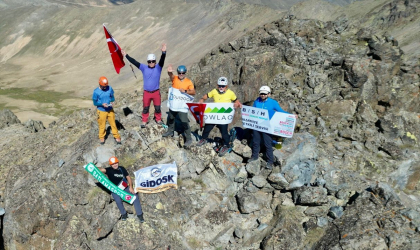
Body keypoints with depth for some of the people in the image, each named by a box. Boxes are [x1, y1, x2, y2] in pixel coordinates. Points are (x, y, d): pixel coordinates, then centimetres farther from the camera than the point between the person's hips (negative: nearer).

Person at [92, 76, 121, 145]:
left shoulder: (109, 88, -11)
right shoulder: (96, 92, -17)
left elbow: (112, 97, 3)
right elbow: (95, 102, -10)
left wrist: (112, 102, -18)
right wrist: (102, 104, -26)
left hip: (110, 110, 2)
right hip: (101, 111, -2)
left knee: (113, 124, 13)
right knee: (102, 125, 14)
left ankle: (117, 137, 30)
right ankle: (102, 138, 37)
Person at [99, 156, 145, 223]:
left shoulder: (122, 169, 2)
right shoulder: (109, 170, -7)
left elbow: (128, 177, 5)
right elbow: (102, 170, -27)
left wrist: (130, 187, -6)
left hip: (124, 188, 3)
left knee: (135, 195, -16)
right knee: (118, 200, -31)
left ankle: (139, 214, -3)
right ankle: (123, 214, -2)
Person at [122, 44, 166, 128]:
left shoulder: (158, 67, -7)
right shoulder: (144, 68, -3)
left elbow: (162, 61, -25)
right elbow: (134, 62, -5)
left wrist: (163, 52, -43)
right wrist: (126, 55, -9)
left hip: (156, 92, -1)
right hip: (146, 92, 1)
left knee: (157, 107, 13)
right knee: (145, 107, 14)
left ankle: (158, 119, 36)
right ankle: (144, 121, 31)